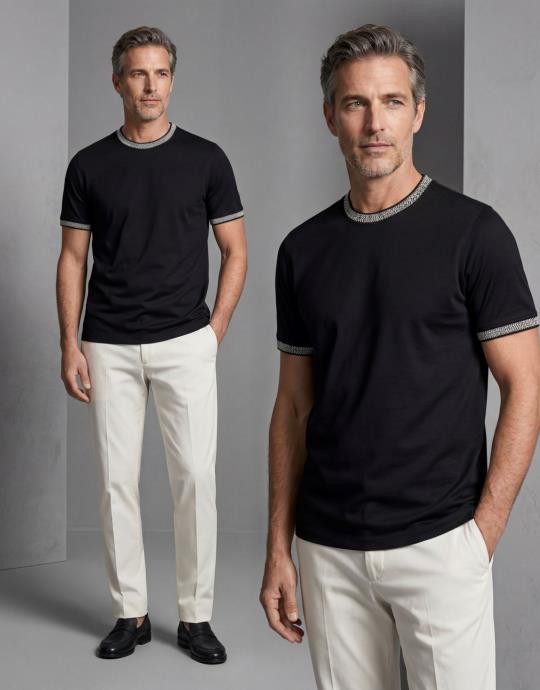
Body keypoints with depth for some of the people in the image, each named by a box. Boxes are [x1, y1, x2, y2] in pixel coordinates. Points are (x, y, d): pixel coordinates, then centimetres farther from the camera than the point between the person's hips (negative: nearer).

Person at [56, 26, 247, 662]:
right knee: (117, 479, 5)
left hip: (185, 343, -1)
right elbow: (72, 259, 7)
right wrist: (69, 344, -2)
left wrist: (215, 329, -3)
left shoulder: (205, 158, 2)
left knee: (195, 476, -2)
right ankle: (130, 613, 18)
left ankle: (196, 615, 12)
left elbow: (235, 252, 5)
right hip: (109, 348, 1)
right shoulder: (88, 165, 5)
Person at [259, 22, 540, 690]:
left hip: (439, 541, -3)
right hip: (328, 548, 4)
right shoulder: (302, 249, 6)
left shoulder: (473, 231, -6)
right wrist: (278, 547, 7)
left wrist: (481, 535, -11)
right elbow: (294, 403, 9)